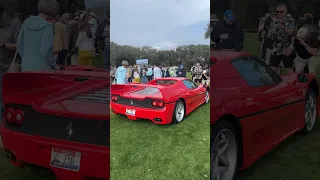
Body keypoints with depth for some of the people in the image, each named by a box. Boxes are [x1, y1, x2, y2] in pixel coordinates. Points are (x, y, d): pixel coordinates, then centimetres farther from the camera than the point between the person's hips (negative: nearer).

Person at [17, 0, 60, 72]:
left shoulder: (27, 22, 6)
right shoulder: (48, 26, -11)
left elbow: (20, 45, 12)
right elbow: (45, 51, -15)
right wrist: (53, 64, -1)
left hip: (25, 66, 6)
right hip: (41, 67, -6)